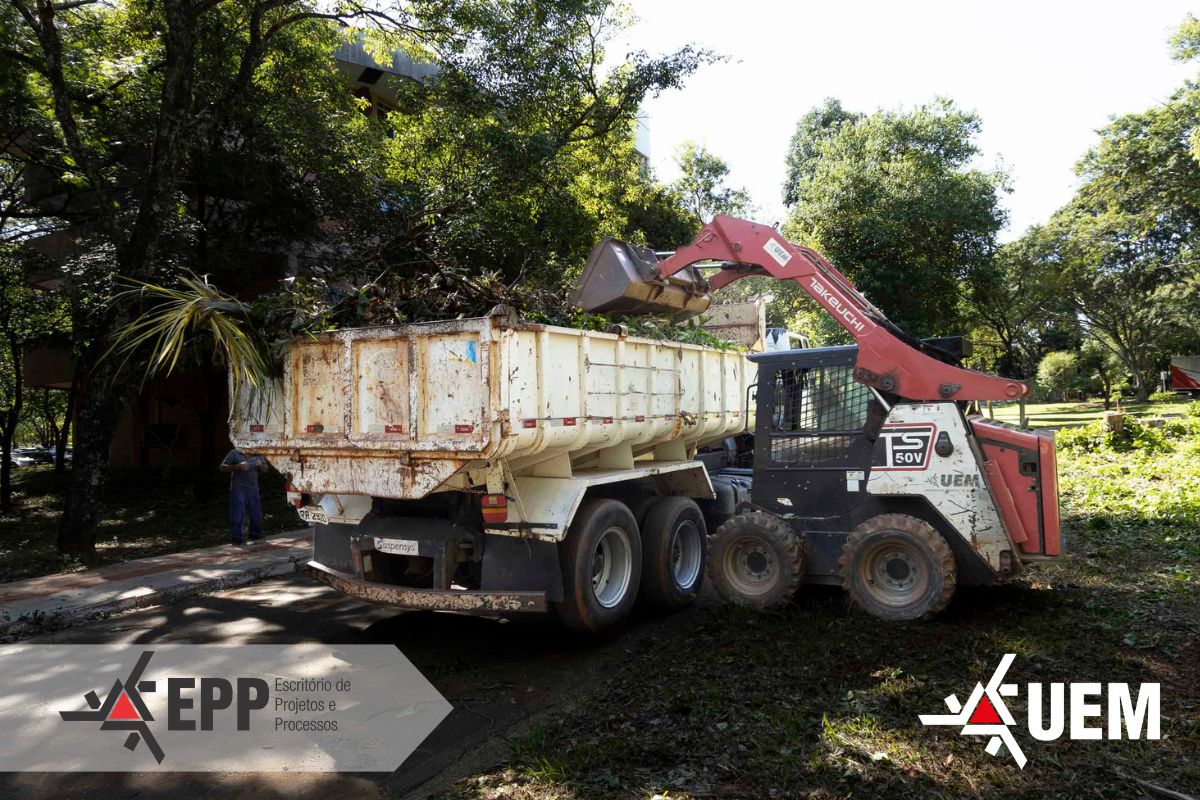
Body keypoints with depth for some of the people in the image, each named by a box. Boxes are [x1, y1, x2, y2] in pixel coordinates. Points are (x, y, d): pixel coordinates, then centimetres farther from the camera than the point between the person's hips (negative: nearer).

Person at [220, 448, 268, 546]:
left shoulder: (257, 454, 10)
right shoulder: (234, 453, -2)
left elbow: (265, 469, 16)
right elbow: (222, 467, -5)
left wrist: (261, 465, -8)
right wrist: (237, 466, -20)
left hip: (253, 489, 5)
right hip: (238, 489, -4)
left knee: (256, 514, 9)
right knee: (237, 515, -5)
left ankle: (255, 534, 23)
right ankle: (235, 538, 2)